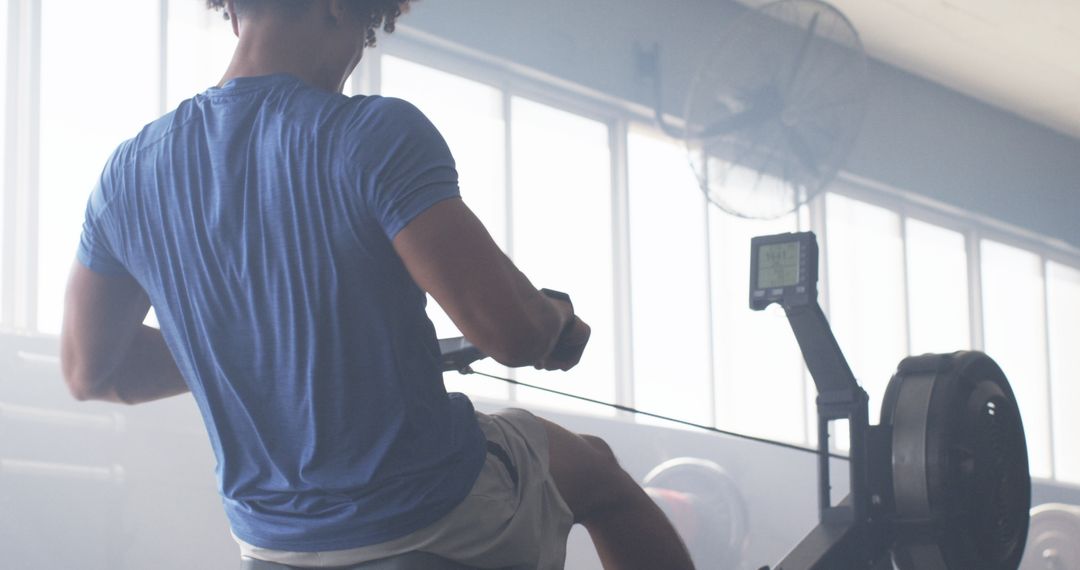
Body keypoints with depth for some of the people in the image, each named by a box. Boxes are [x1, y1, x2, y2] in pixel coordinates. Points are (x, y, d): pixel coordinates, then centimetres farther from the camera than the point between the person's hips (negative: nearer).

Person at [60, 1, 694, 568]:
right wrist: (560, 321, -3)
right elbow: (510, 330, -26)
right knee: (596, 468, 25)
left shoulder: (129, 172, -5)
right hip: (433, 512, -5)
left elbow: (90, 370, 5)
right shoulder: (373, 136, -23)